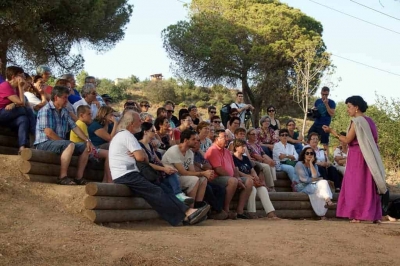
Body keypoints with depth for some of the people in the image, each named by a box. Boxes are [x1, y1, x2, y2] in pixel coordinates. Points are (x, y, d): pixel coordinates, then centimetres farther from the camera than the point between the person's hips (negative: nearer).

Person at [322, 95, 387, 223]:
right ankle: (375, 215, 12)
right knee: (368, 185, 11)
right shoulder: (369, 121, 13)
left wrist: (332, 131, -8)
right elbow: (375, 141, 14)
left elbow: (347, 140, -13)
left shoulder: (356, 121, -11)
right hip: (369, 158, 8)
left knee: (356, 185, -3)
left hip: (357, 157, -8)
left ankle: (357, 215, -2)